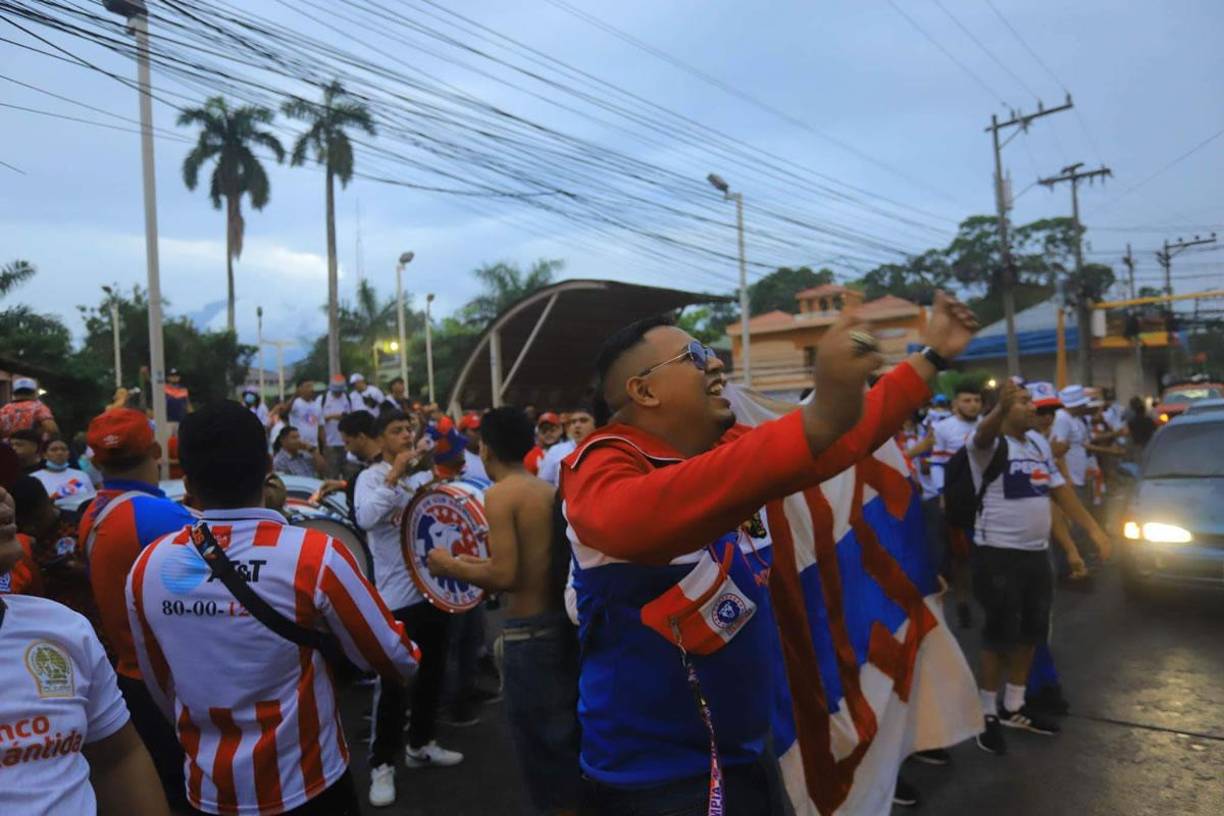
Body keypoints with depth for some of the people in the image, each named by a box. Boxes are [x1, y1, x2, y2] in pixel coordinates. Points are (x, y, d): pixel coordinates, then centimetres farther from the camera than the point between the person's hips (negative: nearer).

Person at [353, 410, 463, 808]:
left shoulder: (425, 475, 9)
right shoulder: (371, 477, -8)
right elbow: (365, 519, -26)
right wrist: (395, 474, -28)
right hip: (396, 594, -6)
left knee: (432, 672, 17)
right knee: (391, 681, 0)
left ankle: (420, 744, 34)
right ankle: (382, 763, 13)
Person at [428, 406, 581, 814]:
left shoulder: (499, 493, -13)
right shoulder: (547, 490, 9)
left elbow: (505, 577, -21)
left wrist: (451, 566, -5)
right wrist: (479, 563, 20)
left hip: (530, 630, -8)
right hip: (563, 621, 8)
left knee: (541, 745, 6)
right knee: (567, 738, 21)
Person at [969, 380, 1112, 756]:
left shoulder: (1039, 443, 10)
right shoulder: (991, 443, -15)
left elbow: (1060, 489, 15)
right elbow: (984, 433, -40)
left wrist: (1093, 528, 8)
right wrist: (1000, 407, -61)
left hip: (1036, 552, 8)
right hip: (998, 555, -8)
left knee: (1030, 633, 16)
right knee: (1000, 635, 0)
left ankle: (1014, 706, 31)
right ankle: (989, 713, 15)